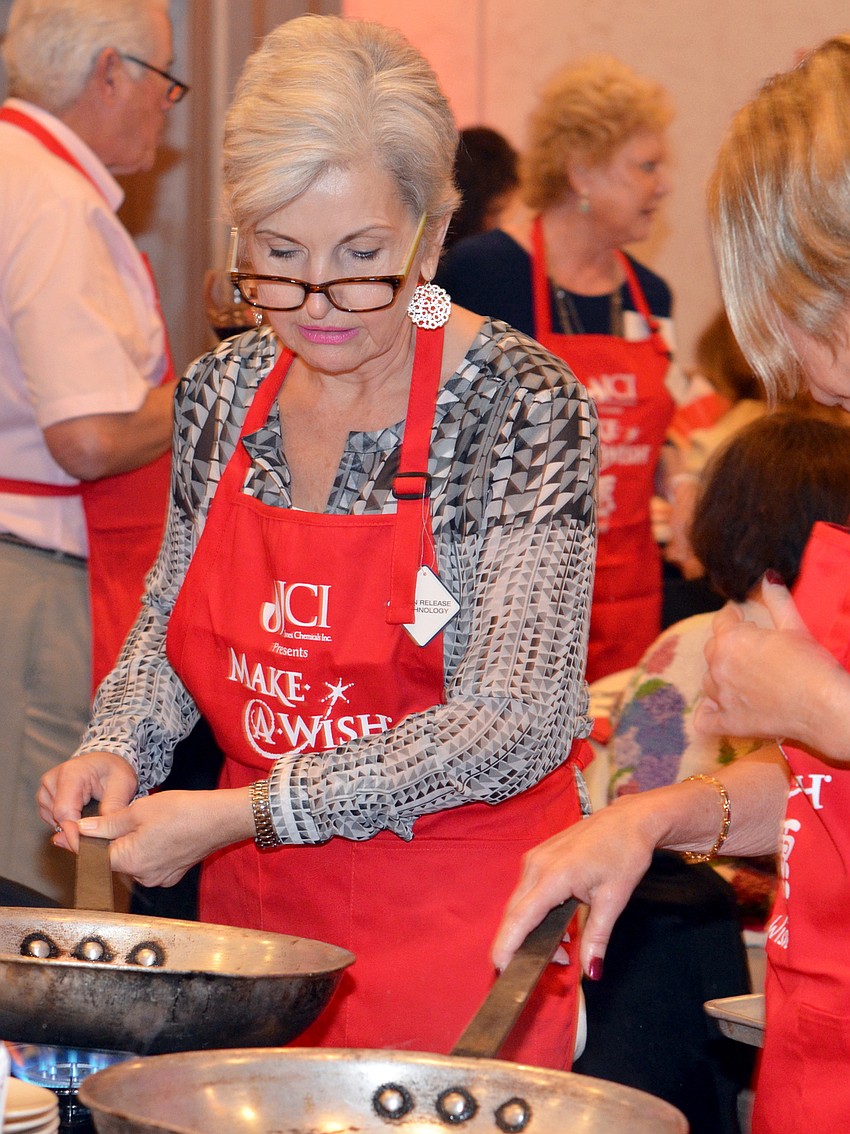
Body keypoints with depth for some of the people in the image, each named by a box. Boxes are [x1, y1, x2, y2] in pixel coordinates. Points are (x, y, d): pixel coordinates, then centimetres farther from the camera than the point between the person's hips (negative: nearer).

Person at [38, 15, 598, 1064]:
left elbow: (513, 721, -20)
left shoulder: (521, 406, -16)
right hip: (253, 901, 5)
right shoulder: (223, 391, 0)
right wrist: (119, 746, -6)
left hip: (455, 930, -5)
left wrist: (248, 812, -22)